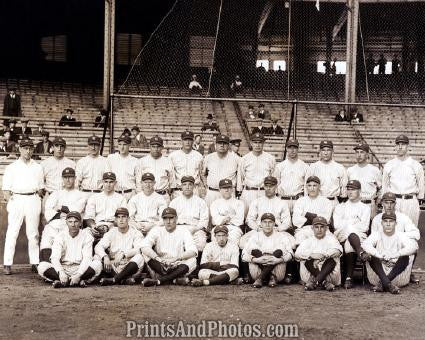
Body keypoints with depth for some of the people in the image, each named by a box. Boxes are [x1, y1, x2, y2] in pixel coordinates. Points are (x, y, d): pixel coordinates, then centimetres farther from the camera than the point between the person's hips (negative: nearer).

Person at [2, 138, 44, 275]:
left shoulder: (37, 167, 15)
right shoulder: (12, 167, 8)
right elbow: (6, 188, 5)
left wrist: (37, 200, 4)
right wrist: (10, 201, -6)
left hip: (33, 200, 2)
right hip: (16, 199, -2)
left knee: (33, 233, 4)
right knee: (12, 233, -6)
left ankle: (35, 262, 8)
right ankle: (7, 264, -5)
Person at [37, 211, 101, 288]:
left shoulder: (87, 236, -1)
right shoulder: (60, 236, 1)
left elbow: (87, 259, -11)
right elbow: (55, 258, -11)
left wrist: (78, 275, -28)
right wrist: (61, 272, -31)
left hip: (81, 269, -1)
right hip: (63, 269, 1)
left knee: (97, 264, -29)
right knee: (42, 266, -25)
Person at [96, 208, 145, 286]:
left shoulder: (136, 233, 4)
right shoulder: (111, 233, 11)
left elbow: (138, 250, -15)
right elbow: (98, 247, -4)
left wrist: (123, 254, -32)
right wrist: (105, 257, -25)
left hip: (129, 267, -2)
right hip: (113, 268, 2)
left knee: (139, 257, -30)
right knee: (97, 258, -20)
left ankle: (114, 280, -31)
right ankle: (125, 278, -28)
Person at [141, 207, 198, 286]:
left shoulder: (183, 231, 1)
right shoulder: (157, 230, 3)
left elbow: (193, 251, -16)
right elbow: (144, 247, -15)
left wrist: (175, 259, -32)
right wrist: (158, 258, -32)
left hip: (177, 268, -1)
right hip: (159, 267, 1)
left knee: (192, 260, -28)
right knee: (146, 253, -21)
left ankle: (158, 281, -32)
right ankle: (175, 279, -25)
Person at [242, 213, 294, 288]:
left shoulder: (281, 236, 6)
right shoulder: (256, 236, 6)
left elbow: (290, 254, -8)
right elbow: (244, 255, -6)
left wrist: (279, 260, -28)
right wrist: (256, 260, -26)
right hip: (259, 266, 1)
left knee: (279, 251, -24)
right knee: (254, 250, -20)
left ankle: (260, 278, -25)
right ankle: (272, 277, -23)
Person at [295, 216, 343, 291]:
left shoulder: (330, 239, 11)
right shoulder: (308, 241, 12)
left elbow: (338, 250, -13)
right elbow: (298, 253, -8)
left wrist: (324, 255, -28)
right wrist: (312, 255, -25)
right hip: (310, 273, 1)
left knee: (333, 258, -27)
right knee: (306, 258, -22)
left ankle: (314, 282, -33)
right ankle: (324, 282, -28)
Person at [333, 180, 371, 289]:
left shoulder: (365, 208, 22)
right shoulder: (340, 207, 27)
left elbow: (364, 227, 3)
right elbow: (337, 224, 7)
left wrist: (346, 224, -4)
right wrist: (355, 222, -2)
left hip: (360, 237, -1)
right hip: (342, 237, 1)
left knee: (349, 244, -40)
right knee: (349, 229, -37)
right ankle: (360, 252, -53)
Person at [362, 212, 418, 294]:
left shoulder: (401, 236, 7)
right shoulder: (376, 235, 8)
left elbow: (414, 246, -15)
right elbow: (365, 245, -14)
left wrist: (395, 254, -30)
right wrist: (380, 255, -32)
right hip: (378, 273, 0)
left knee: (405, 257, -25)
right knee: (372, 256, -24)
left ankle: (382, 284, -31)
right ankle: (388, 284, -39)